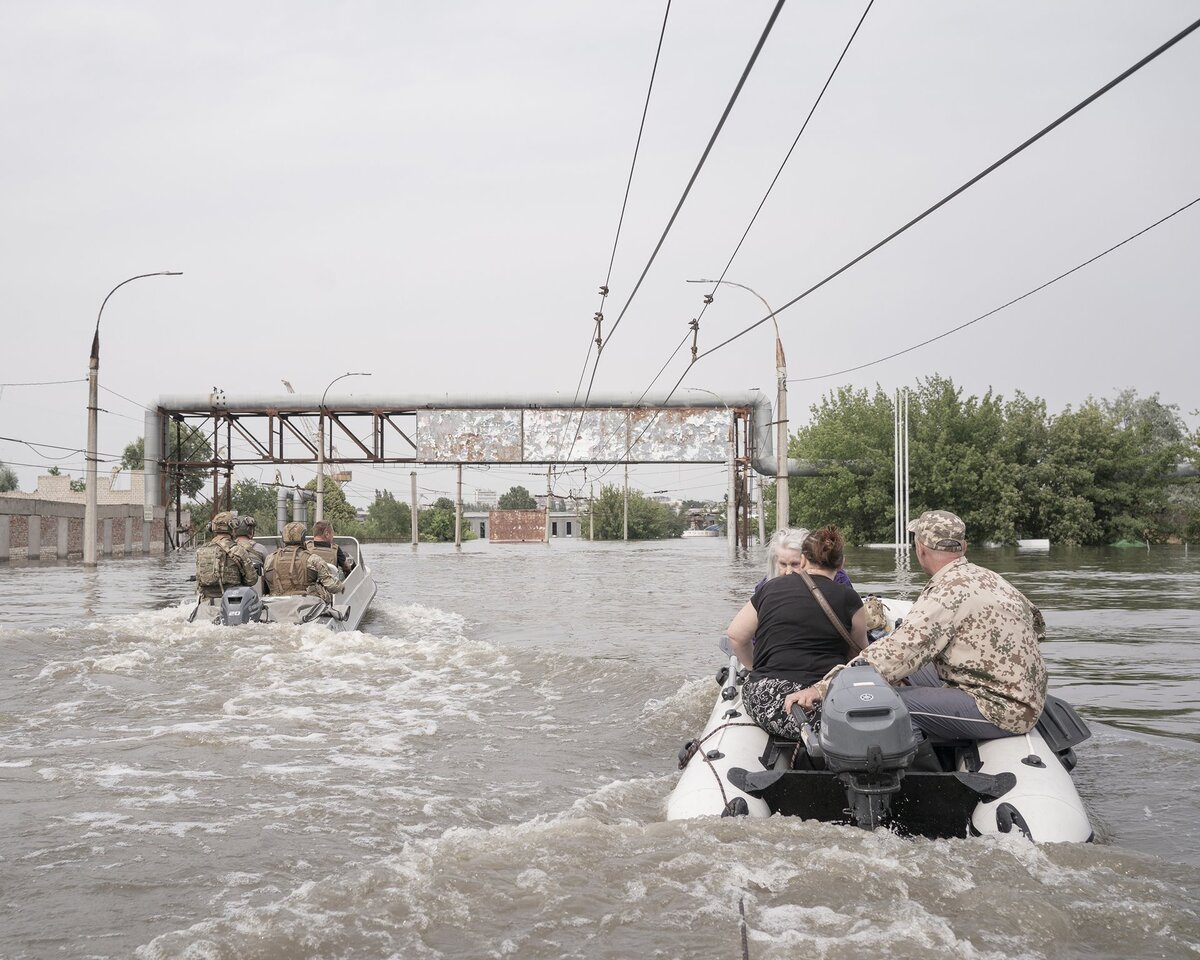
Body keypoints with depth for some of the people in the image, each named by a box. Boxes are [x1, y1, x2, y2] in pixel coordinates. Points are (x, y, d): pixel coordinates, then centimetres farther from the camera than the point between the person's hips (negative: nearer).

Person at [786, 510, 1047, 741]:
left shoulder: (948, 592, -20)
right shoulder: (988, 577, 9)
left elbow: (897, 651, -29)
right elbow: (1036, 621, 22)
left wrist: (823, 688, -32)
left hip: (1000, 711, -10)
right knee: (911, 677, 17)